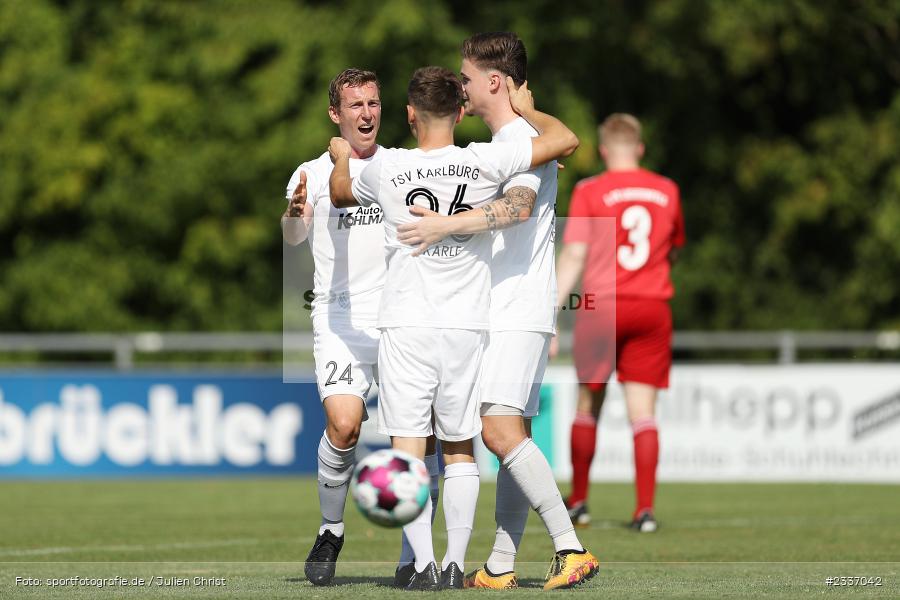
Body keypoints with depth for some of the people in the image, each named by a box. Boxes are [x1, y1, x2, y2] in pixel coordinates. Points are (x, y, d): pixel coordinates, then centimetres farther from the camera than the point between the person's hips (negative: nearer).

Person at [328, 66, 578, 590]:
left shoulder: (387, 169, -1)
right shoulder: (485, 162, -4)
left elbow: (341, 193, 21)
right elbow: (566, 140, 0)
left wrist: (341, 158, 42)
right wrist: (527, 111, 18)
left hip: (406, 326, -1)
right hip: (467, 327, 1)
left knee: (408, 452, -2)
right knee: (460, 452, 12)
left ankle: (425, 565, -12)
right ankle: (455, 563, 6)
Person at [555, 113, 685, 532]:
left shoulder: (590, 192, -4)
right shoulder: (667, 191, 6)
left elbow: (573, 256, -11)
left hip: (601, 307, -2)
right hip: (652, 308, 2)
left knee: (588, 405, 13)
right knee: (643, 411, 0)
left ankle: (578, 501, 19)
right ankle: (645, 509, -9)